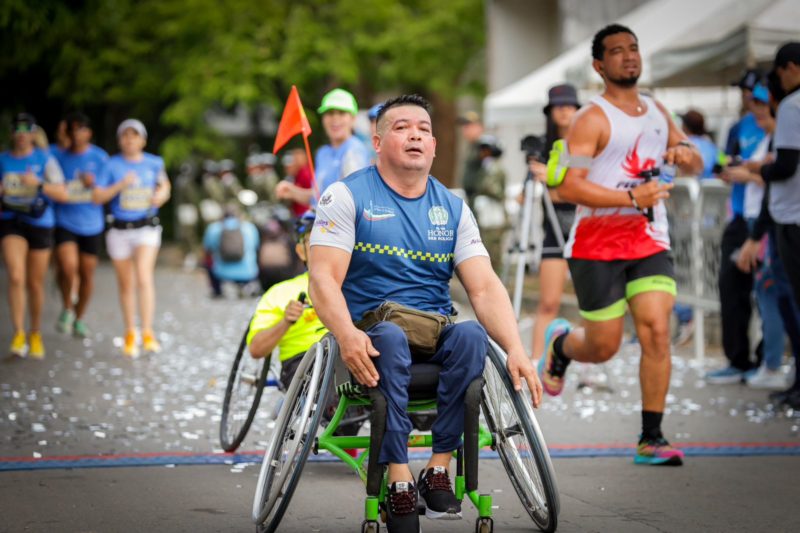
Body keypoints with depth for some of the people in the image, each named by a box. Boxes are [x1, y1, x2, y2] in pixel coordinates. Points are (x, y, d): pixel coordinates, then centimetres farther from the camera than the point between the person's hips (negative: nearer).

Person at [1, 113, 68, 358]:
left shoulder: (45, 160, -5)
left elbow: (63, 195, -10)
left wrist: (37, 183, -24)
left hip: (40, 225, 0)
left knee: (36, 283, 10)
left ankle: (36, 334, 29)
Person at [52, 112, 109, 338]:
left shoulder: (100, 157, 0)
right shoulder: (58, 157, 1)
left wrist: (94, 182, -14)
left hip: (90, 224, 1)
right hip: (64, 221, -1)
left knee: (87, 273, 9)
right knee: (68, 267, -21)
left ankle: (79, 318, 29)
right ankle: (67, 309, 6)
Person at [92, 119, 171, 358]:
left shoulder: (154, 163, 2)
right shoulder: (112, 165, -1)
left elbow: (164, 184, 19)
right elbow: (97, 196, -6)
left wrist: (162, 194, -3)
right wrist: (121, 185, -18)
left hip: (146, 228, -1)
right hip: (120, 229, 1)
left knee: (144, 278, -19)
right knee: (125, 284, 10)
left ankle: (148, 332, -17)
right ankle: (130, 334, 25)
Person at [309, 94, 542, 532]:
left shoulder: (453, 208, 12)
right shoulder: (347, 196, 1)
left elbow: (485, 287, 1)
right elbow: (324, 278, -11)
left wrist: (515, 349, -17)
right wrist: (347, 335, -32)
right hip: (371, 334, -3)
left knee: (472, 335, -30)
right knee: (391, 339, -37)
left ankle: (439, 470, -23)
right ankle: (399, 484, -34)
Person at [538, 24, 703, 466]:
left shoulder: (657, 112, 14)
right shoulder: (592, 119, -9)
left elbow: (695, 165, 26)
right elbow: (568, 186, -19)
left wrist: (685, 152, 1)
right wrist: (630, 197, -25)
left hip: (650, 242, 5)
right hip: (597, 244, -5)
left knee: (657, 333, -10)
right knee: (603, 347, 1)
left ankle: (651, 439, -4)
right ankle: (560, 343, 38)